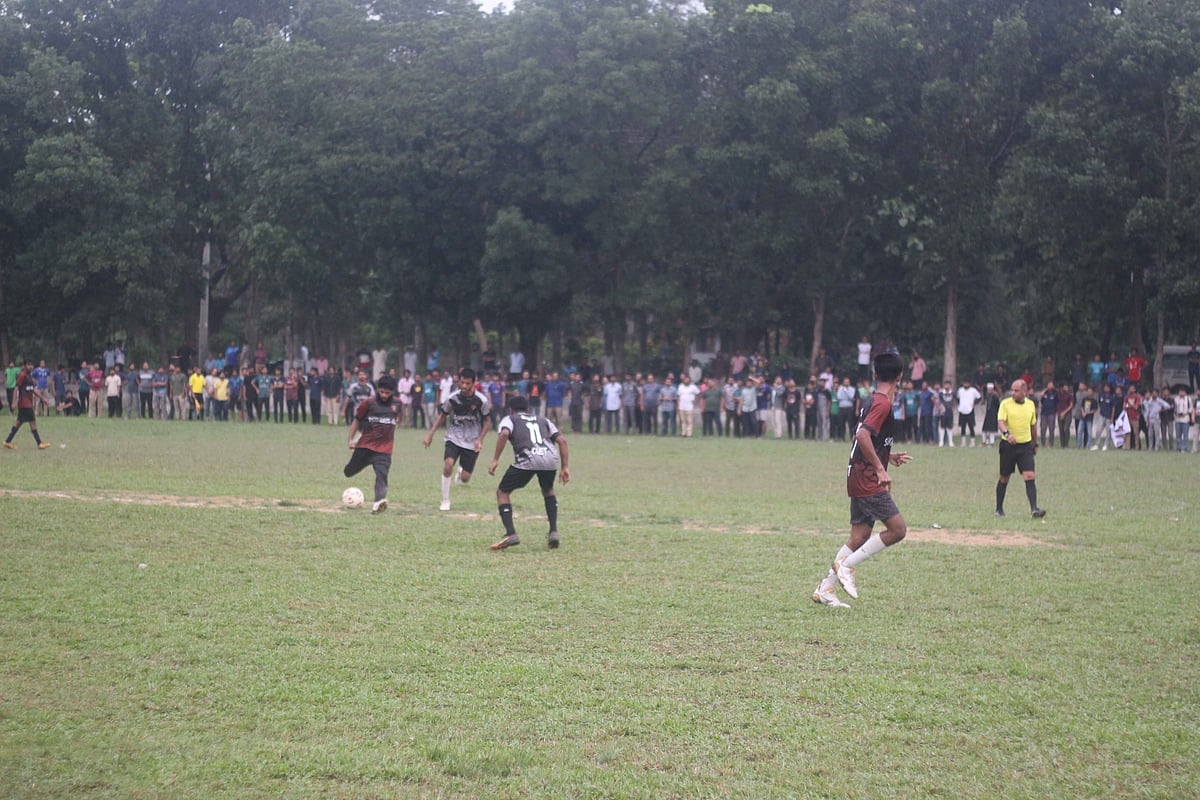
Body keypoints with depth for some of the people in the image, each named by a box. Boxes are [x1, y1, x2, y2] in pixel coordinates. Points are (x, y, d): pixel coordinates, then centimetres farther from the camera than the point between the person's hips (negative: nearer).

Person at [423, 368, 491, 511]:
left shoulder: (482, 401, -13)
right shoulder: (452, 398, -9)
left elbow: (486, 422, 1)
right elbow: (442, 416, 7)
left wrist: (479, 440, -11)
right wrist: (430, 434, 2)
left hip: (472, 443, 0)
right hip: (453, 439, 0)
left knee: (465, 478, -2)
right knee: (448, 464, -26)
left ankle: (462, 469, 40)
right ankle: (445, 501, -8)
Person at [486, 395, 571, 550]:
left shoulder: (509, 419, 22)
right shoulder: (542, 420, 34)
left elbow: (504, 434, -2)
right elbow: (562, 440, 22)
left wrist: (495, 460, -3)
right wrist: (564, 467, 22)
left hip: (527, 459, -4)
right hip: (551, 458, 4)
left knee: (502, 492, 13)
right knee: (548, 491, 33)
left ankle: (510, 534, -2)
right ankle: (553, 531, 23)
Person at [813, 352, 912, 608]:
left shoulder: (870, 401, 15)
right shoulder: (882, 403, -14)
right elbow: (863, 436, -26)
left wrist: (888, 457, 27)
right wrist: (880, 469, -22)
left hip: (859, 479, 10)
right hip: (869, 480, -10)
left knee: (860, 536, 9)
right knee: (898, 529, -8)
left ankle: (825, 589, 8)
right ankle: (847, 565, -7)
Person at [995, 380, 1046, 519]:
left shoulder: (1030, 404, 8)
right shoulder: (1005, 404, -5)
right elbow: (1001, 421, -18)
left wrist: (1035, 444, 24)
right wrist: (1007, 434, -38)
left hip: (1026, 445, 2)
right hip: (1008, 445, -2)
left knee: (1030, 477, -12)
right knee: (1004, 479, 8)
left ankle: (1034, 509, -17)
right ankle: (999, 509, 21)